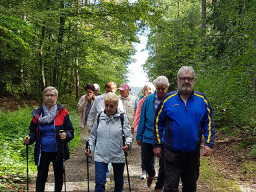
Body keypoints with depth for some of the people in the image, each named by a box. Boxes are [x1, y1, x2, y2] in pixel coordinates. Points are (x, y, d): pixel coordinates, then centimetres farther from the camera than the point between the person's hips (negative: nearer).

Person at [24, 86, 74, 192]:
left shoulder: (63, 112, -5)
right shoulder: (38, 113, 1)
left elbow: (71, 131, -6)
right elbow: (33, 131, 6)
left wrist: (66, 135, -27)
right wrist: (29, 139, -15)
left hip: (58, 151, -1)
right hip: (43, 152, 1)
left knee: (59, 176, 14)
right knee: (41, 176, 4)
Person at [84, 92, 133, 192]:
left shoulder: (123, 118, -4)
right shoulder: (99, 117, 3)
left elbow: (128, 135, -7)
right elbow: (93, 135, 13)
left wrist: (127, 144, -27)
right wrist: (89, 147, -1)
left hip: (118, 156, 0)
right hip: (100, 156, 1)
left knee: (119, 181, 18)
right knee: (99, 182, -7)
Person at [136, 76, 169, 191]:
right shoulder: (149, 99, 0)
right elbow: (142, 118, 4)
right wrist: (139, 135, 4)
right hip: (148, 137, 2)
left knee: (163, 166, 8)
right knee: (146, 161, 11)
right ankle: (151, 174, 45)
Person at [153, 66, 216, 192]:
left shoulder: (202, 100, 1)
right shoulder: (168, 99, -2)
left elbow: (209, 124, 5)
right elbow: (158, 123, 3)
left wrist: (209, 144, -6)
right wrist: (157, 145, 1)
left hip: (193, 152, 2)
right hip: (172, 152, -2)